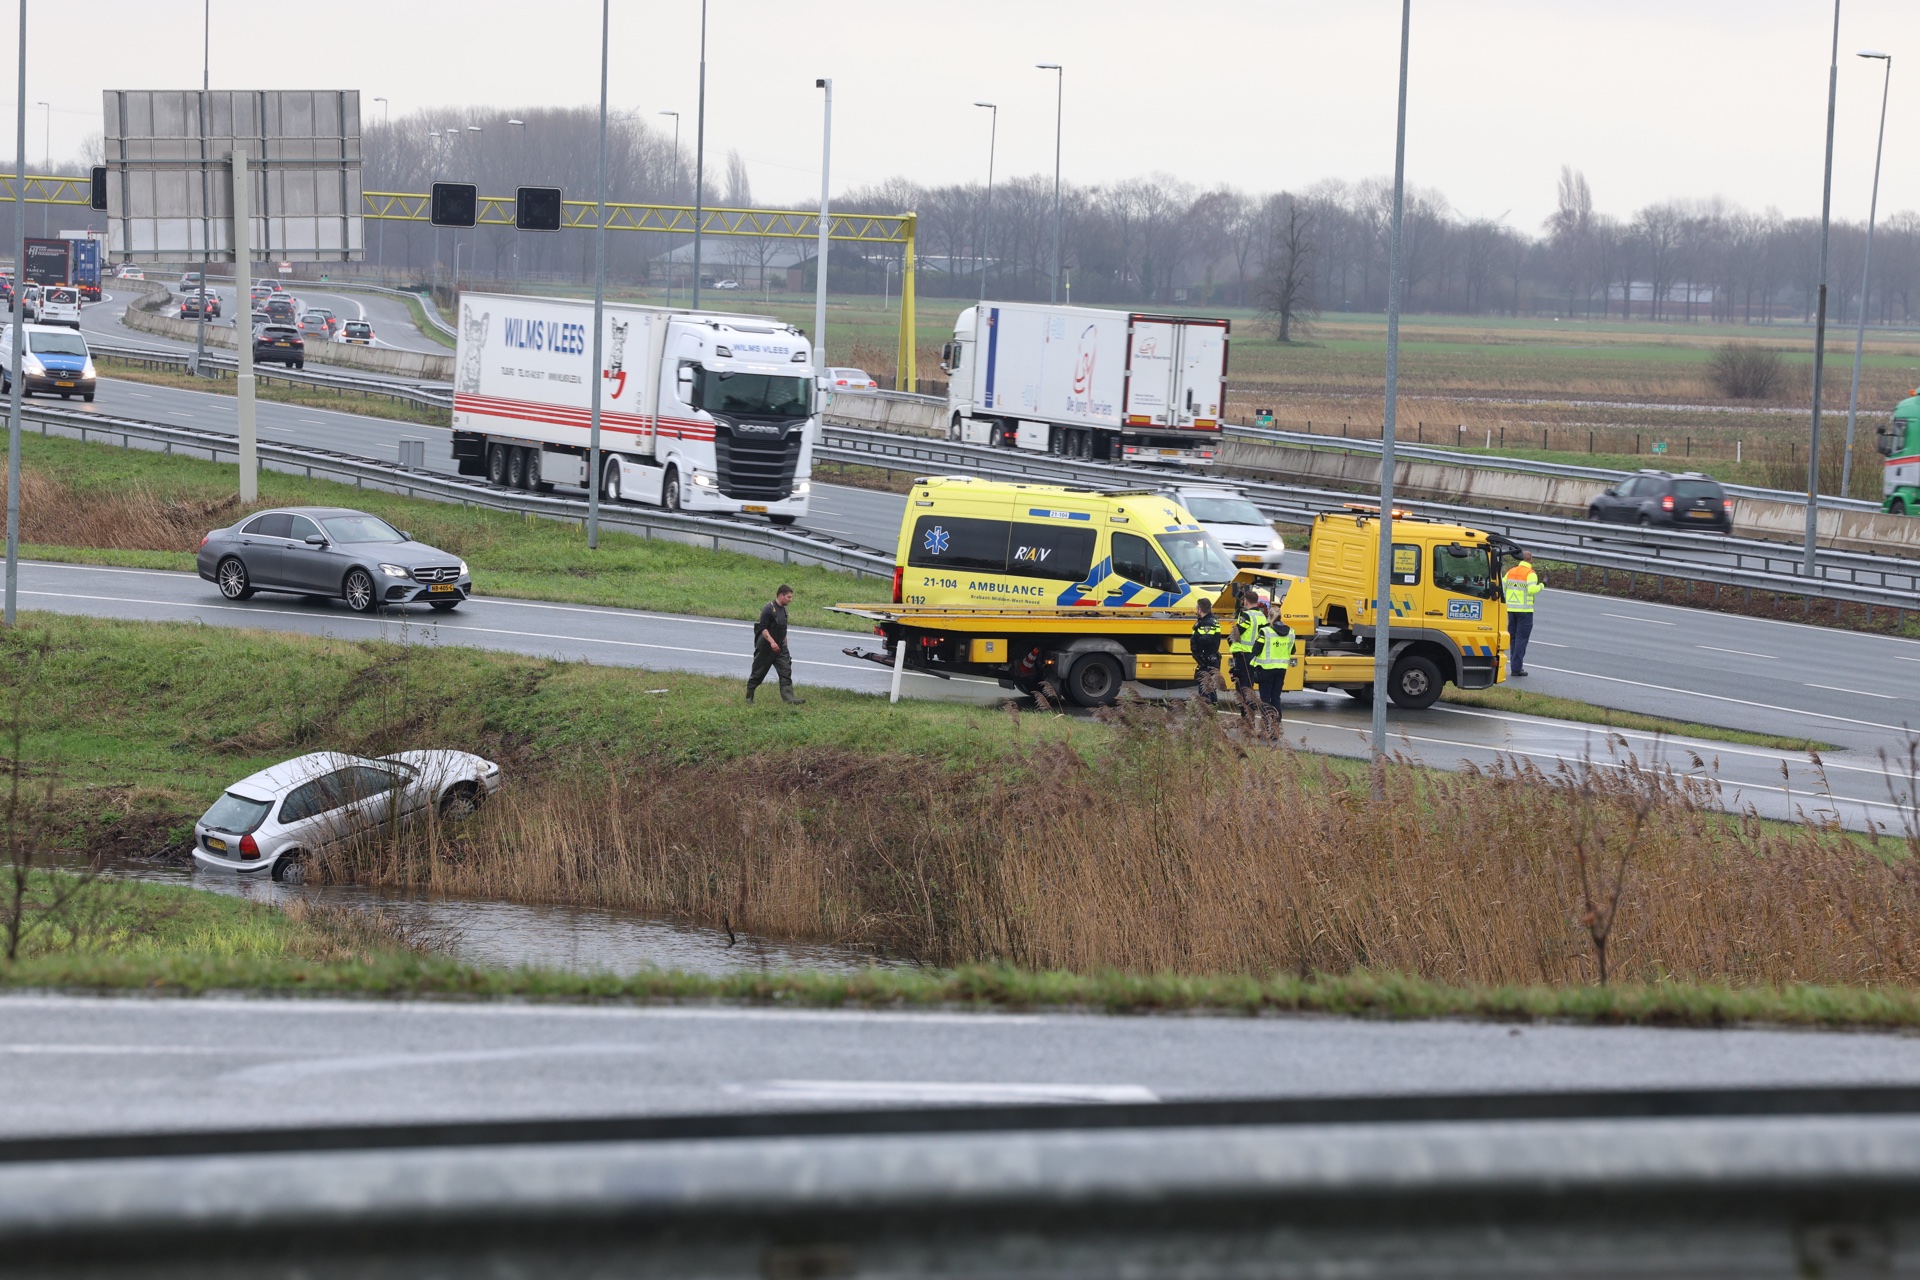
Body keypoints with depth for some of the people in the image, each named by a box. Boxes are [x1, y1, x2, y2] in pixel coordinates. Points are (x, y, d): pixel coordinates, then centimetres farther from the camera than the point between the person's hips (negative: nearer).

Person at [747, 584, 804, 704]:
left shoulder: (784, 610, 11)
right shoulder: (769, 609, -15)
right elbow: (763, 628, -21)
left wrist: (784, 644, 20)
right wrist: (772, 642, -32)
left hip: (780, 648, 7)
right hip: (766, 648, -7)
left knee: (786, 672, -7)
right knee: (758, 673, 5)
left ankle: (788, 697, -13)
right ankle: (749, 697, 20)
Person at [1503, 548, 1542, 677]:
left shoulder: (1510, 572, 8)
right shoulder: (1530, 574, -10)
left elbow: (1501, 587, 8)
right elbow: (1532, 589, -23)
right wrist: (1540, 586, -4)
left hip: (1511, 609, 6)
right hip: (1524, 610, -6)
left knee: (1513, 638, 15)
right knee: (1522, 639, -2)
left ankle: (1515, 666, 19)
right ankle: (1516, 668, -7)